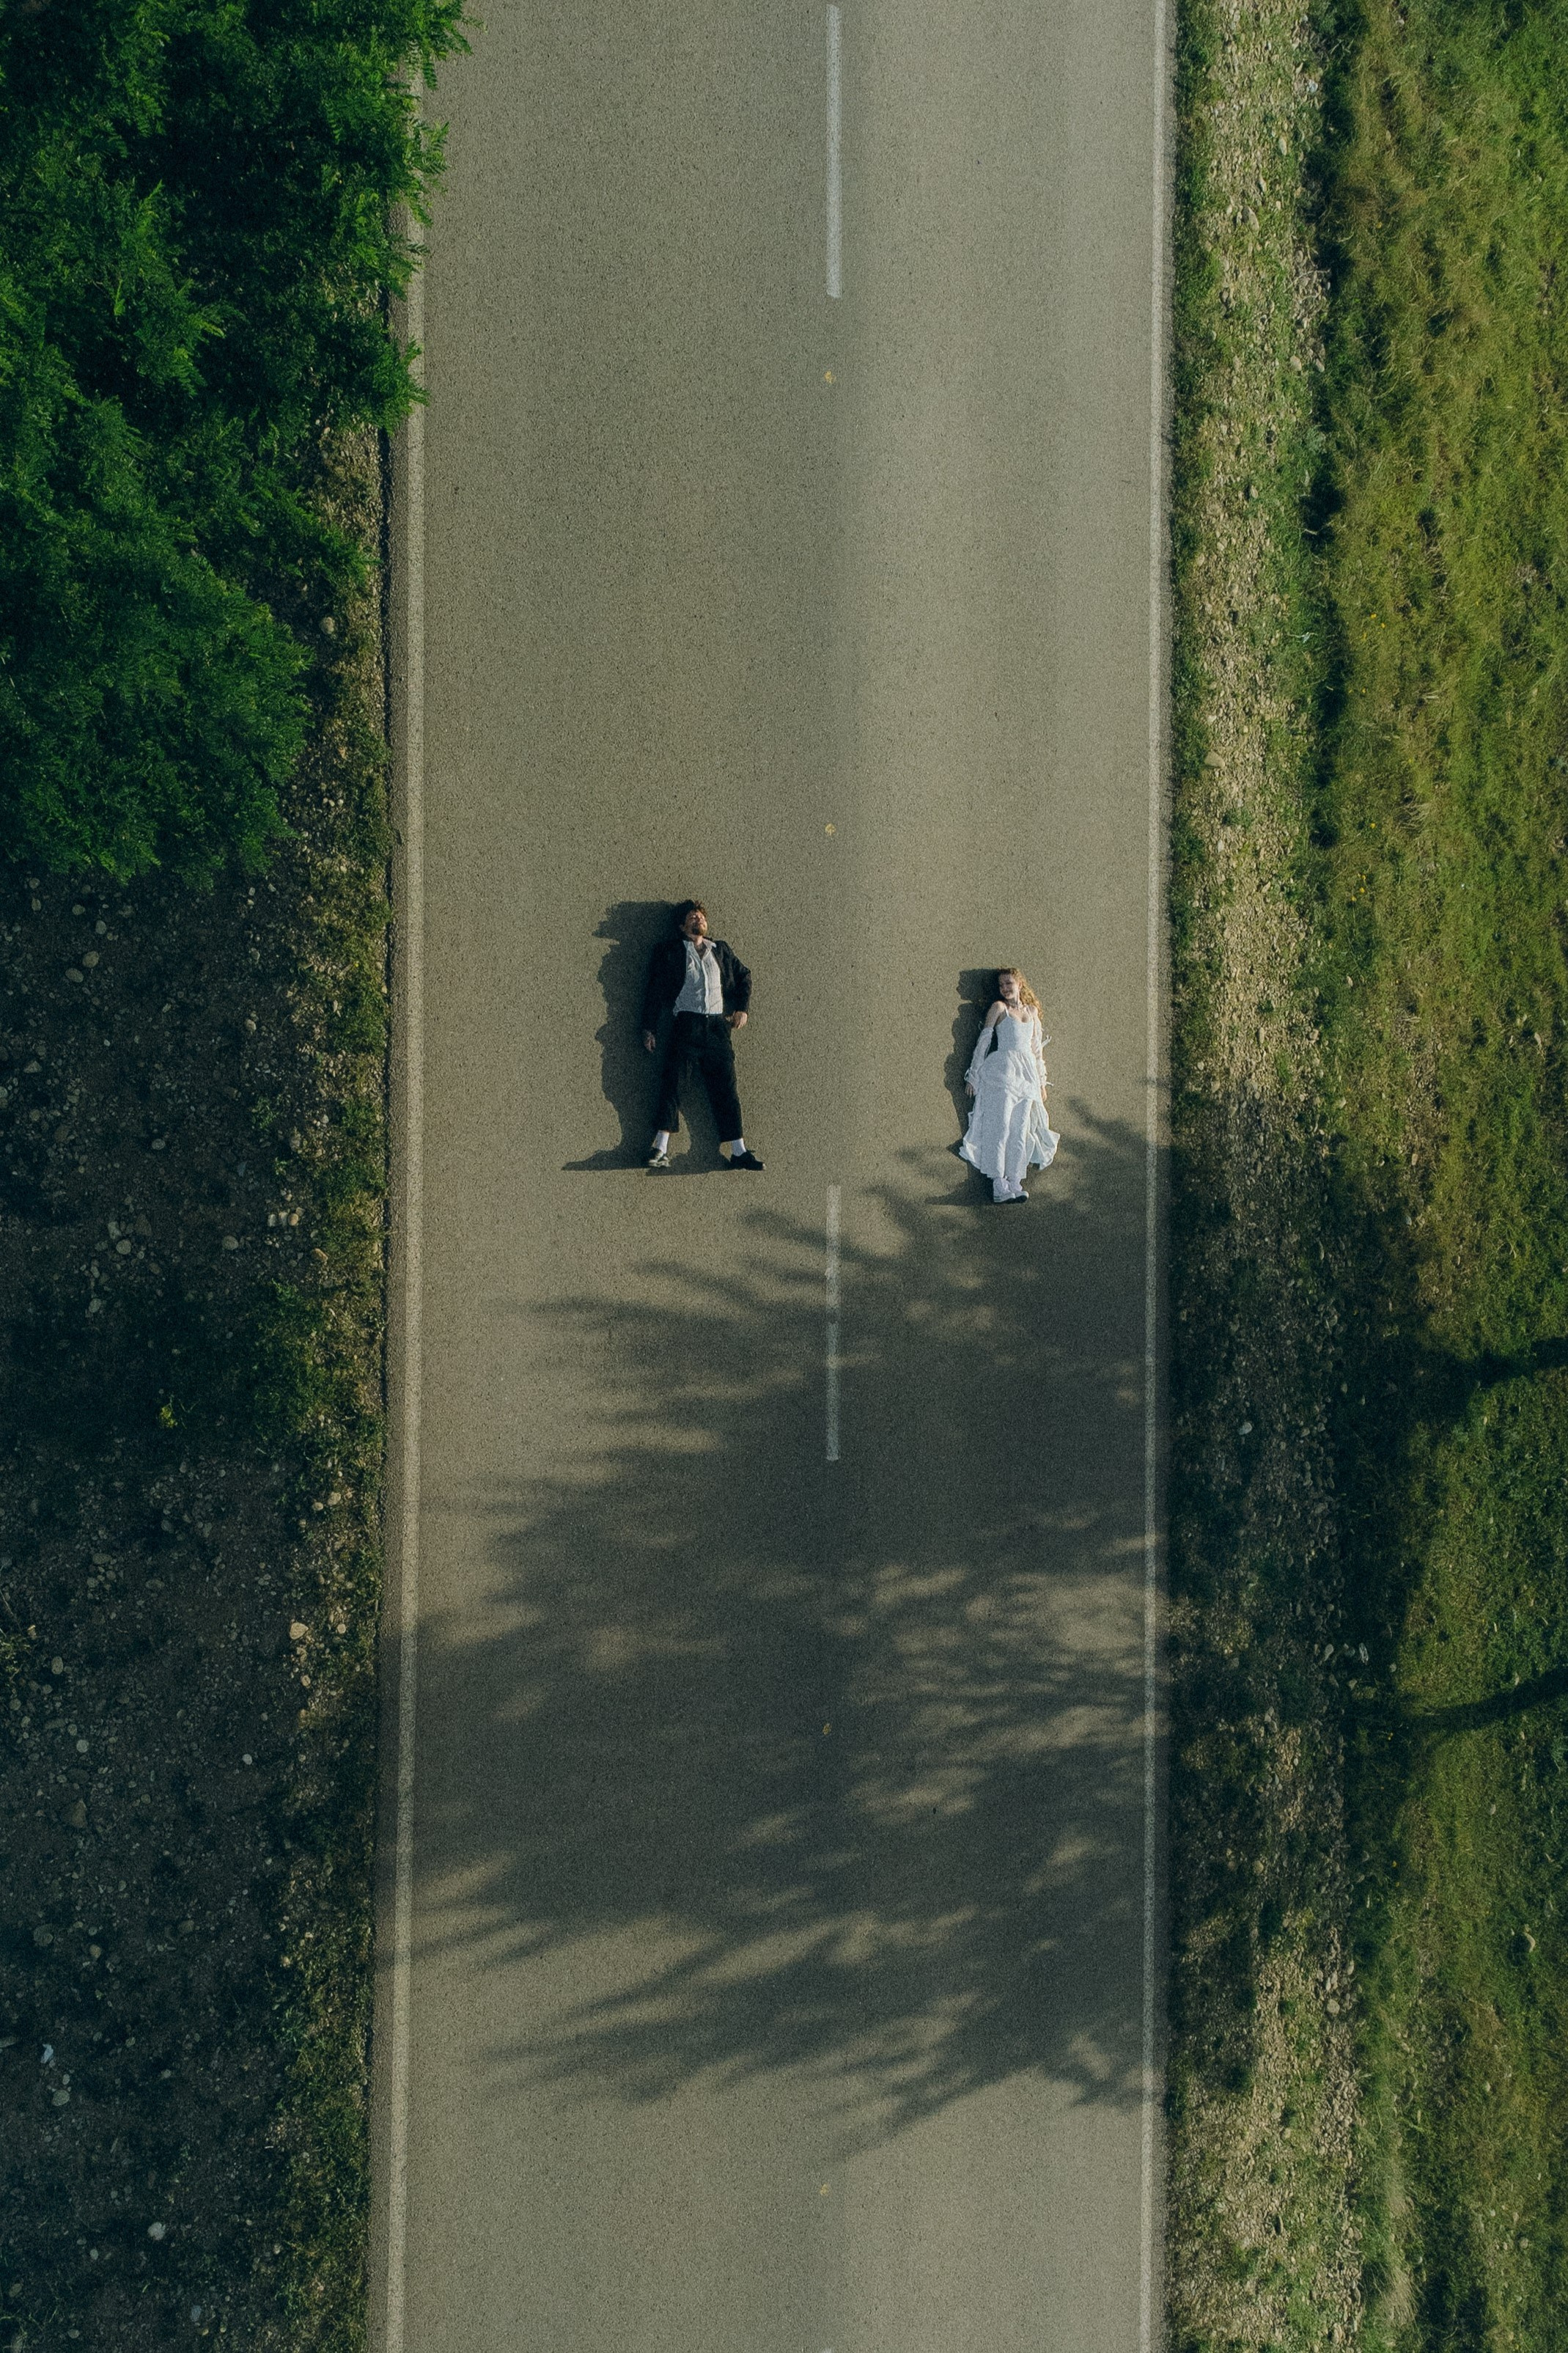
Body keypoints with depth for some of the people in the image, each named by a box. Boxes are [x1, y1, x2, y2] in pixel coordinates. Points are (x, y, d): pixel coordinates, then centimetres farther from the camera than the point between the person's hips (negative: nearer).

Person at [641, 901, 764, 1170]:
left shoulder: (721, 950, 19)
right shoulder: (669, 952, 9)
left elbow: (744, 976, 25)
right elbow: (654, 991, 7)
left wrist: (742, 1009, 10)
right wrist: (649, 1028, 0)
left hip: (718, 1026, 3)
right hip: (686, 1024, -3)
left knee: (726, 1088, -1)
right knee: (672, 1082, -13)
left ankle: (739, 1152, -2)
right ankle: (661, 1149, -16)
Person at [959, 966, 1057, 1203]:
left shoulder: (1032, 1011, 17)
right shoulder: (999, 1008, 4)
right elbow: (984, 1041, 2)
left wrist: (1041, 1082, 20)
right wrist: (973, 1075, -2)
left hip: (1027, 1074, 5)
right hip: (1002, 1069, -5)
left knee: (1021, 1130, -1)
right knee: (1001, 1126, -12)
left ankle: (1014, 1183, 0)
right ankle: (999, 1185, -15)